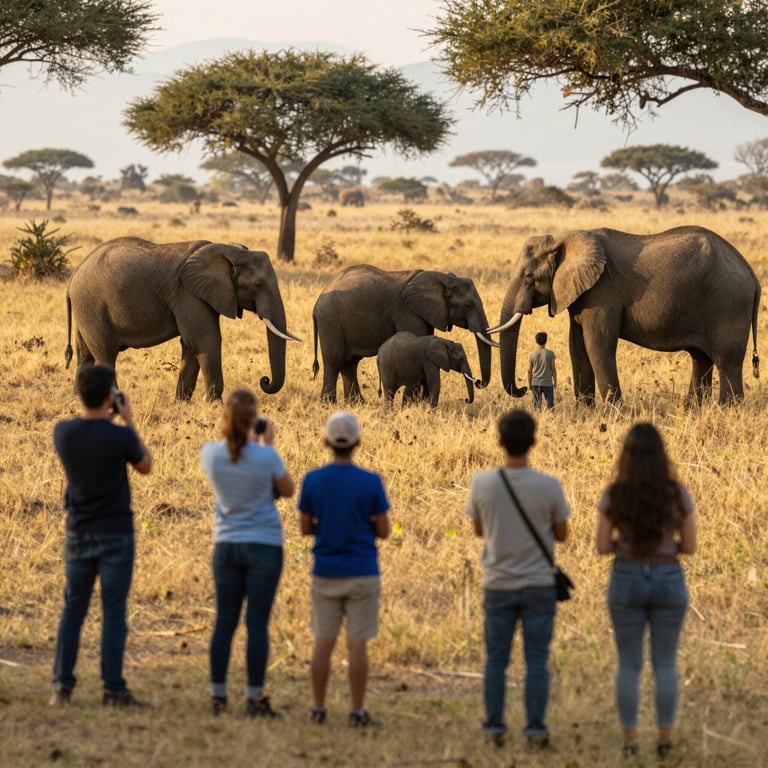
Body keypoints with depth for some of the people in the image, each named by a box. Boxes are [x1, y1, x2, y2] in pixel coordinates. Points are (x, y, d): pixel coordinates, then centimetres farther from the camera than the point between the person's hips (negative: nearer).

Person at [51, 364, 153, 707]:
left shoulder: (63, 432, -5)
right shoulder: (120, 436, -18)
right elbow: (145, 466, 1)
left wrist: (105, 419, 13)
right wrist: (128, 421, 2)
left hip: (78, 533, 4)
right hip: (116, 534, -4)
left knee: (72, 609, 11)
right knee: (113, 612, 1)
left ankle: (62, 686, 9)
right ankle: (113, 689, 1)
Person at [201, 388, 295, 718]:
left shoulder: (210, 453, -5)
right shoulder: (266, 456, -16)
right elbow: (288, 490, 1)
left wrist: (247, 440, 16)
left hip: (225, 545, 3)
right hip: (264, 545, -3)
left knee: (224, 623, 8)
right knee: (257, 625, 0)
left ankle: (218, 697, 9)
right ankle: (254, 699, 1)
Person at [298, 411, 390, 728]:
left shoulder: (312, 480, -4)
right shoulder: (371, 482, -9)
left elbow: (306, 528, 3)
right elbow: (383, 531, -3)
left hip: (325, 575, 2)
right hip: (362, 575, -2)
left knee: (323, 642, 9)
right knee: (358, 643, 1)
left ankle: (318, 710, 12)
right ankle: (357, 712, 2)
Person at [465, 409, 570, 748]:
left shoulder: (482, 483, -11)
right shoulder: (549, 486, -15)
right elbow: (561, 534, -1)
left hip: (498, 586, 1)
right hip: (539, 585, -1)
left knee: (495, 659, 12)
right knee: (536, 661, 6)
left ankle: (494, 726, 13)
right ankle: (535, 728, 7)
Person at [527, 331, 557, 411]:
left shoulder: (532, 355, -3)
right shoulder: (550, 353, -7)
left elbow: (529, 371, 1)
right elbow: (553, 369, -3)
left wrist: (530, 384, 13)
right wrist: (555, 382, 9)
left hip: (535, 383, 1)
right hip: (548, 383, -1)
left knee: (537, 404, 6)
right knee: (550, 404, 5)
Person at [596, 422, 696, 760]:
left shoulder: (614, 495, -8)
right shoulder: (677, 493, -8)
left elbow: (602, 546, -5)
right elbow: (690, 546, -3)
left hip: (627, 580, 0)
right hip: (668, 580, 0)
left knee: (629, 664, 10)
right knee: (665, 664, 11)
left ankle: (630, 739, 10)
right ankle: (665, 738, 12)